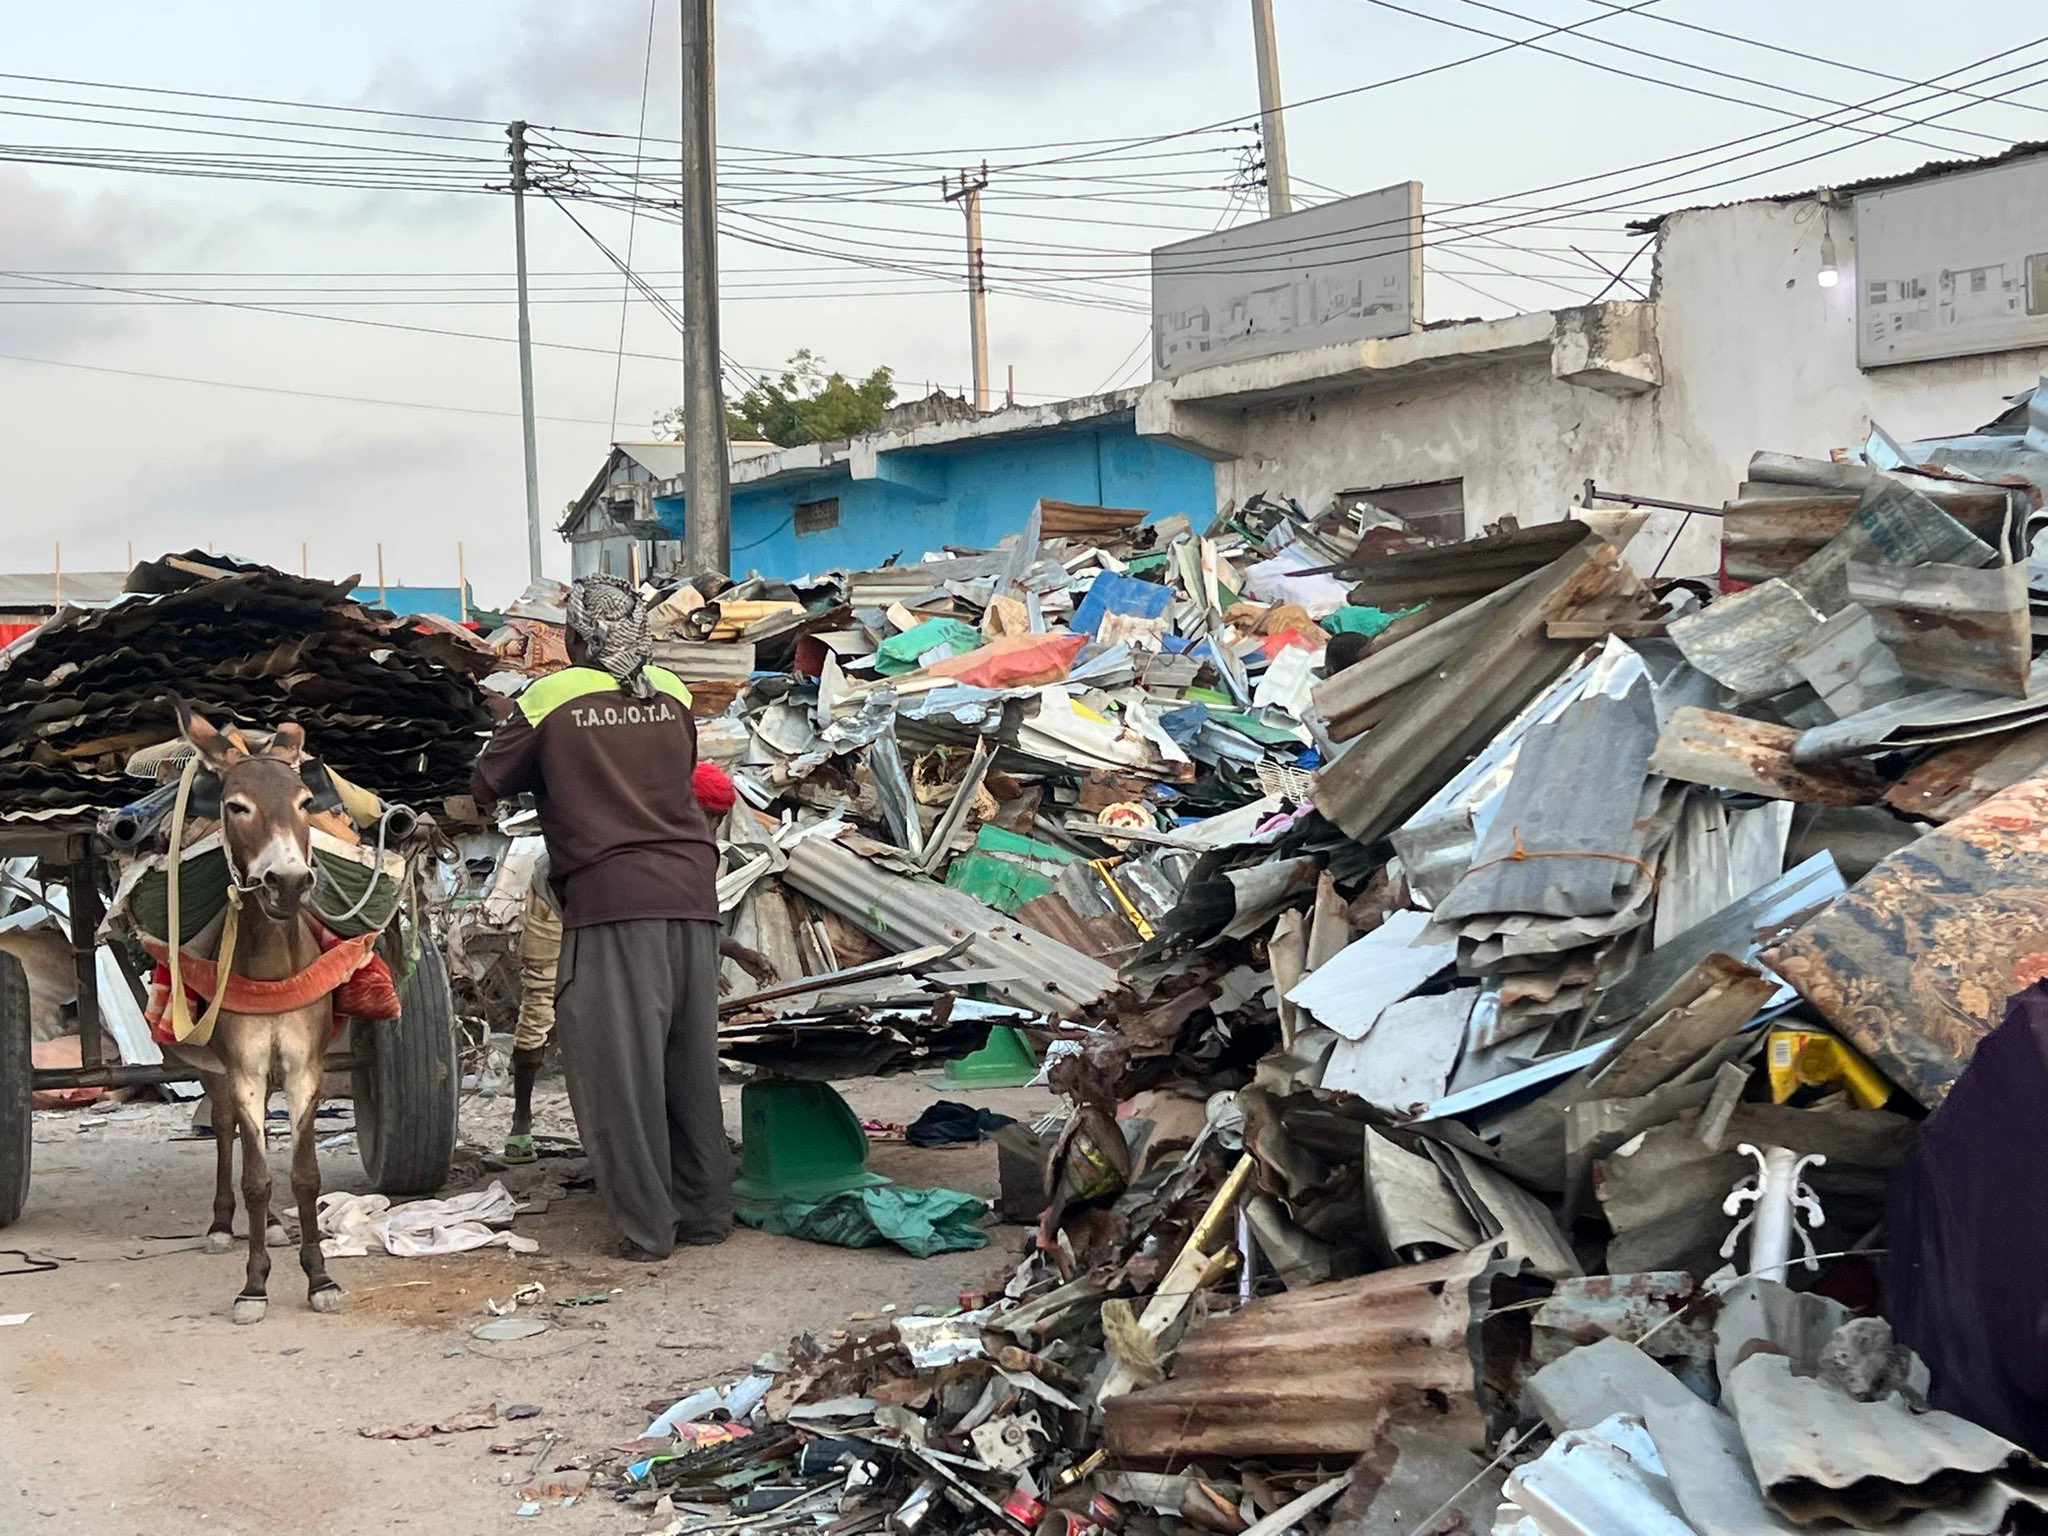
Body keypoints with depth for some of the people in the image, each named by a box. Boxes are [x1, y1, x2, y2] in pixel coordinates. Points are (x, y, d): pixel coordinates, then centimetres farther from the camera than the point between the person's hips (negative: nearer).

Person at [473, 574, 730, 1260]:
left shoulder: (549, 699, 0)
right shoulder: (674, 694, 10)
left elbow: (490, 786, 10)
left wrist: (511, 726, 29)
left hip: (610, 897, -5)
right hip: (691, 892, 5)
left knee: (620, 1069, 1)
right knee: (691, 1061, 13)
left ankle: (647, 1225, 1)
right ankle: (706, 1209, 18)